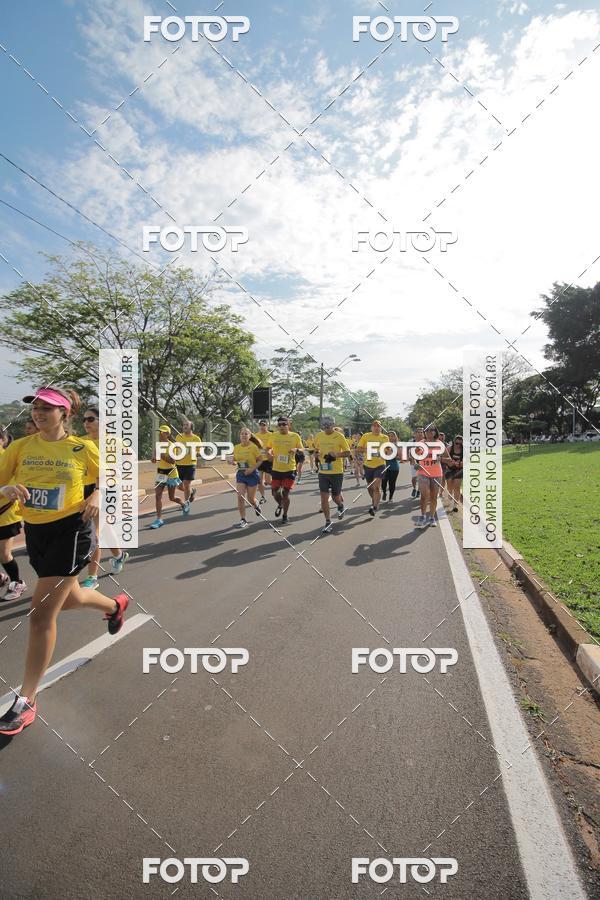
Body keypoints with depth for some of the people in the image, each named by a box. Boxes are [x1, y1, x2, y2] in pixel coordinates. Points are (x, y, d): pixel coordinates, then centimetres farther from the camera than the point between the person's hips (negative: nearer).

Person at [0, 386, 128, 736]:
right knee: (69, 598, 24)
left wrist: (98, 495, -14)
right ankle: (115, 604, 56)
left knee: (42, 613, -6)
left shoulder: (82, 448, -8)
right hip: (35, 532, 5)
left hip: (70, 530, -5)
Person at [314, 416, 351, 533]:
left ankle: (341, 506, 46)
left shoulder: (339, 436, -8)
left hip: (337, 472, -3)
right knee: (324, 497, -3)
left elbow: (348, 453, -4)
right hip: (323, 472, 3)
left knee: (336, 496, 9)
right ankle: (328, 522, 10)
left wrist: (336, 454, -20)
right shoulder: (318, 436, 4)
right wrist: (317, 456, 0)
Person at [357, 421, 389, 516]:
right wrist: (367, 449, -19)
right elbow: (358, 449, -2)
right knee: (370, 487, 15)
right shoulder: (366, 436, -1)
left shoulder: (384, 437, 2)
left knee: (377, 487, -15)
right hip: (368, 465, 2)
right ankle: (375, 502, 40)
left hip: (380, 465, -2)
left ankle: (375, 507, -11)